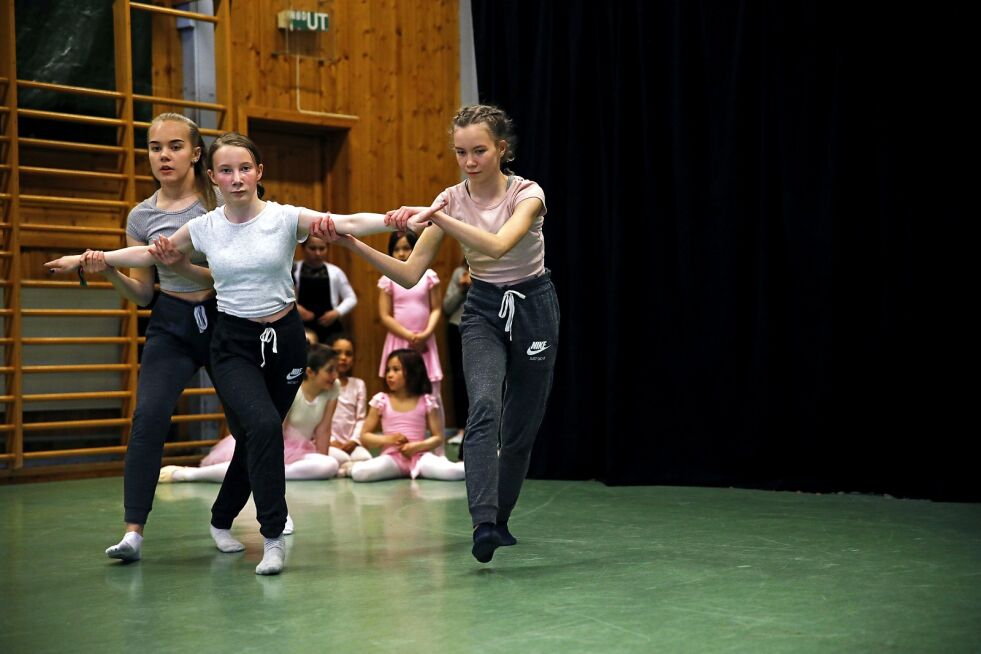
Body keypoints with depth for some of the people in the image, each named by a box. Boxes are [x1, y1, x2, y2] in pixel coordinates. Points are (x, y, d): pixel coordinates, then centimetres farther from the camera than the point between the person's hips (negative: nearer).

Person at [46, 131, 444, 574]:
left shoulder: (285, 218, -8)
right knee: (263, 426, -23)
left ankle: (222, 521, 36)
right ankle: (273, 538, -13)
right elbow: (148, 254, 14)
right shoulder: (204, 228, -2)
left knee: (255, 437, 11)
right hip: (234, 343, -1)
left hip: (284, 338, 1)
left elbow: (350, 224, -20)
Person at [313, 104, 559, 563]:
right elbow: (410, 275, -12)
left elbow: (498, 246, -39)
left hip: (533, 307, -1)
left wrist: (437, 217, -46)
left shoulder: (527, 194, -18)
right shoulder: (451, 200, -8)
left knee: (522, 424, 5)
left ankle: (498, 519, 27)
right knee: (484, 407, -25)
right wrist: (352, 245, -23)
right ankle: (484, 524, -35)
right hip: (482, 310, 1)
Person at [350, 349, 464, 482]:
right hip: (392, 457, 2)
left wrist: (418, 446, -14)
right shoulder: (381, 401, 4)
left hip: (419, 455, -2)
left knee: (453, 472, -35)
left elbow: (438, 438, 5)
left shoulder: (426, 401, 3)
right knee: (359, 472, -30)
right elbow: (364, 436, 6)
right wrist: (387, 439, -12)